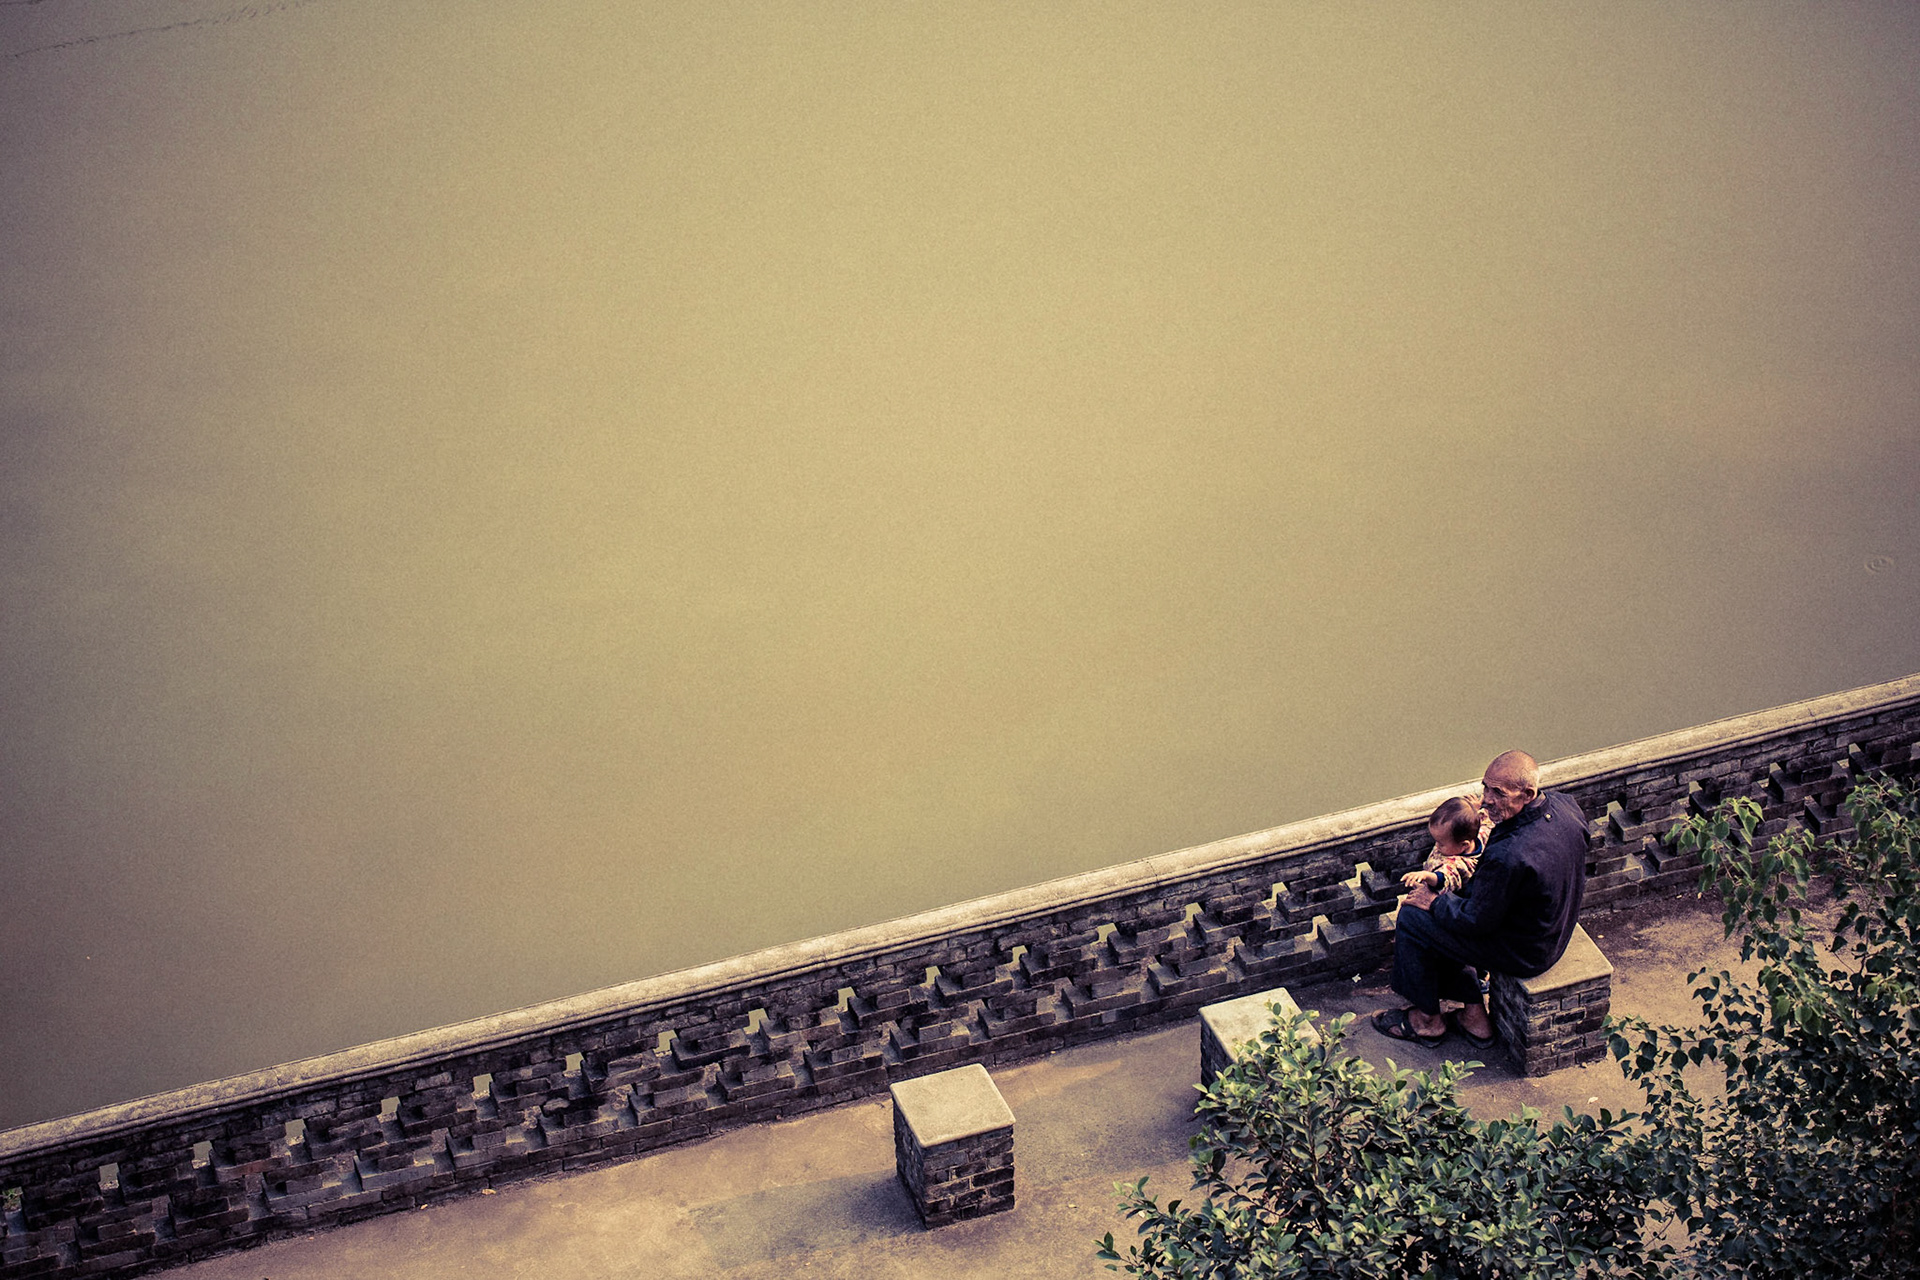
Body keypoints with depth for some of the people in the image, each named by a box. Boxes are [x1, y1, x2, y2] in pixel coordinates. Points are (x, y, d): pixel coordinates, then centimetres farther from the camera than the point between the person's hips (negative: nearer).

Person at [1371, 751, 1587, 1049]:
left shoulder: (1509, 856, -38)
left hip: (1524, 953, -8)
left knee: (1413, 917, 4)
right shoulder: (1565, 805, -12)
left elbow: (1477, 920, -23)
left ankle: (1428, 1021, 23)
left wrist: (1435, 902, -5)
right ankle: (1474, 1016, 29)